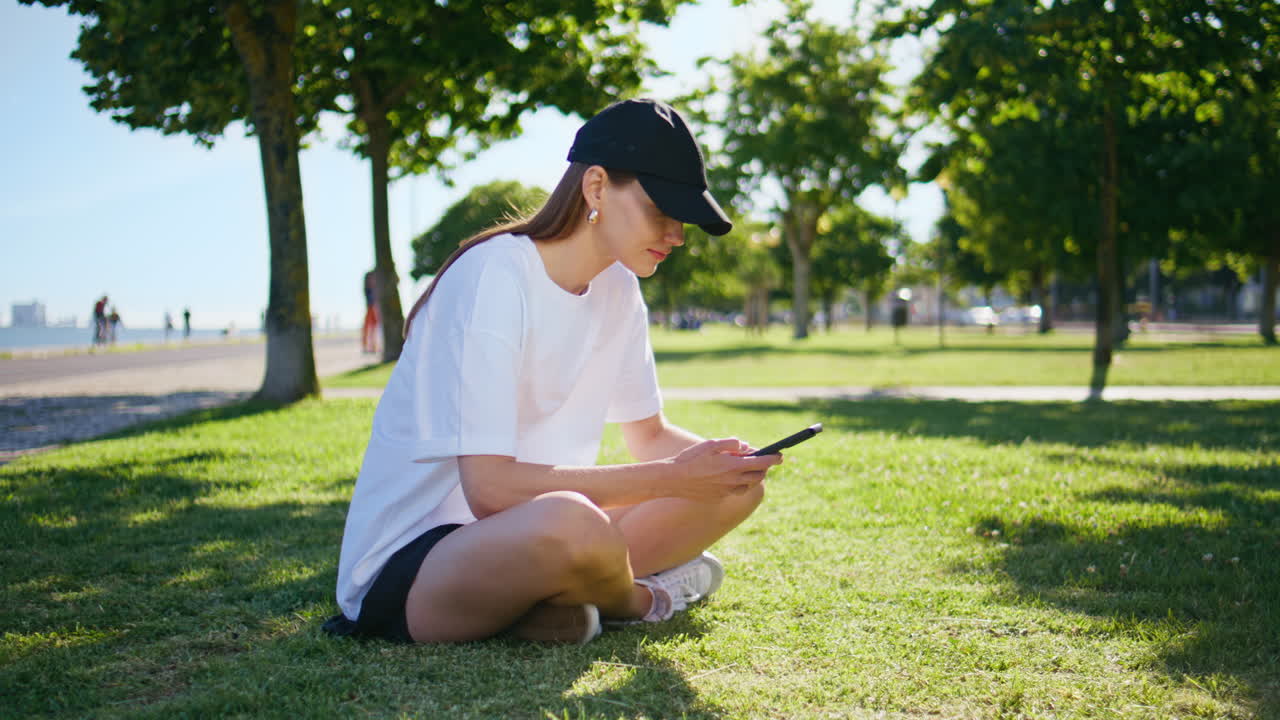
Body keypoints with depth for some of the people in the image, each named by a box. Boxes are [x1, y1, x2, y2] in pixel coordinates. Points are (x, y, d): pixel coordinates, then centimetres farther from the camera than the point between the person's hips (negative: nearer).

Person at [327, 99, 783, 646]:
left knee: (737, 487, -2)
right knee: (571, 523, -39)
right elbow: (491, 488, -29)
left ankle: (544, 602, -5)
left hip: (527, 532, 8)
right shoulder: (493, 278, -21)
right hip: (406, 565, -7)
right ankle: (637, 601, -4)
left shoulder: (618, 288, 4)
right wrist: (673, 477, -26)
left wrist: (721, 460, -9)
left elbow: (649, 435, 14)